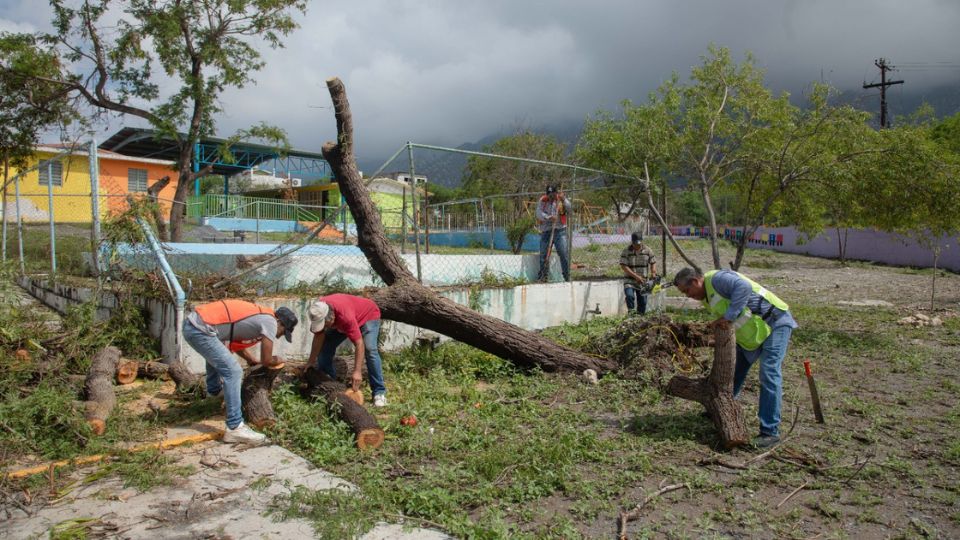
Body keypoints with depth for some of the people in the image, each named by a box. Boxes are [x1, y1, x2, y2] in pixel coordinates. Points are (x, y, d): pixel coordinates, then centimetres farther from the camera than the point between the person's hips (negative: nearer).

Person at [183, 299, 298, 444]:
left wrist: (254, 361, 30)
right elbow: (267, 360, -3)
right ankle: (235, 428, -11)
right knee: (233, 371, -12)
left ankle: (214, 389, 62)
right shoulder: (270, 321, -7)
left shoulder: (259, 316, 19)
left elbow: (236, 343, 30)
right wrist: (277, 361, 17)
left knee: (215, 354, 39)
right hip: (200, 330, -10)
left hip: (193, 322, 10)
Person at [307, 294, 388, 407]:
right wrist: (310, 363, -13)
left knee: (370, 350, -26)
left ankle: (379, 392, -20)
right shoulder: (318, 312, -27)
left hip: (368, 315, -6)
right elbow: (319, 336, -14)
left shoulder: (346, 316, -45)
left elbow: (359, 344, -44)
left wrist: (357, 372, -48)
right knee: (324, 347, -3)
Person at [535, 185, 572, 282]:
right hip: (545, 231, 2)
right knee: (543, 254, 4)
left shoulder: (562, 199, 7)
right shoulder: (542, 201, 7)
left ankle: (567, 276, -4)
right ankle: (543, 276, 19)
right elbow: (539, 213, -6)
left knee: (563, 253, -10)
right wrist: (549, 217, -23)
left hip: (559, 230, -1)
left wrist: (563, 200, -18)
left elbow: (569, 210, -5)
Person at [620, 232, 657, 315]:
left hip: (643, 282, 3)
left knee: (642, 302, 5)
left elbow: (653, 263, 11)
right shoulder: (626, 251, -9)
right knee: (629, 295, -27)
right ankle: (631, 312, -10)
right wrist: (636, 276, -19)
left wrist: (653, 272, -10)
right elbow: (623, 266, -14)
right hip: (630, 281, -3)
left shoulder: (648, 251, 1)